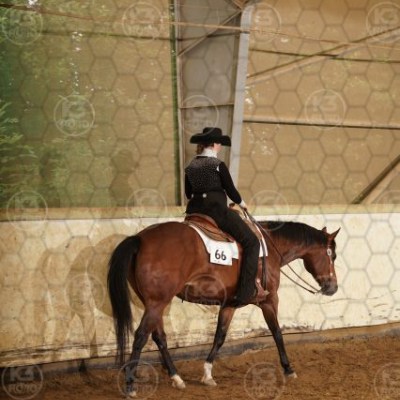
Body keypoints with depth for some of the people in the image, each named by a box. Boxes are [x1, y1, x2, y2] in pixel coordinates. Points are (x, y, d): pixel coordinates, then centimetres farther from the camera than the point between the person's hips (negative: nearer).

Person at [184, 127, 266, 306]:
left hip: (194, 211, 7)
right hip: (217, 209, -7)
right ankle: (246, 292, -13)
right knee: (251, 242, -3)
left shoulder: (190, 166, 12)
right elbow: (230, 190, -4)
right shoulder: (218, 165, -7)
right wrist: (241, 202, 14)